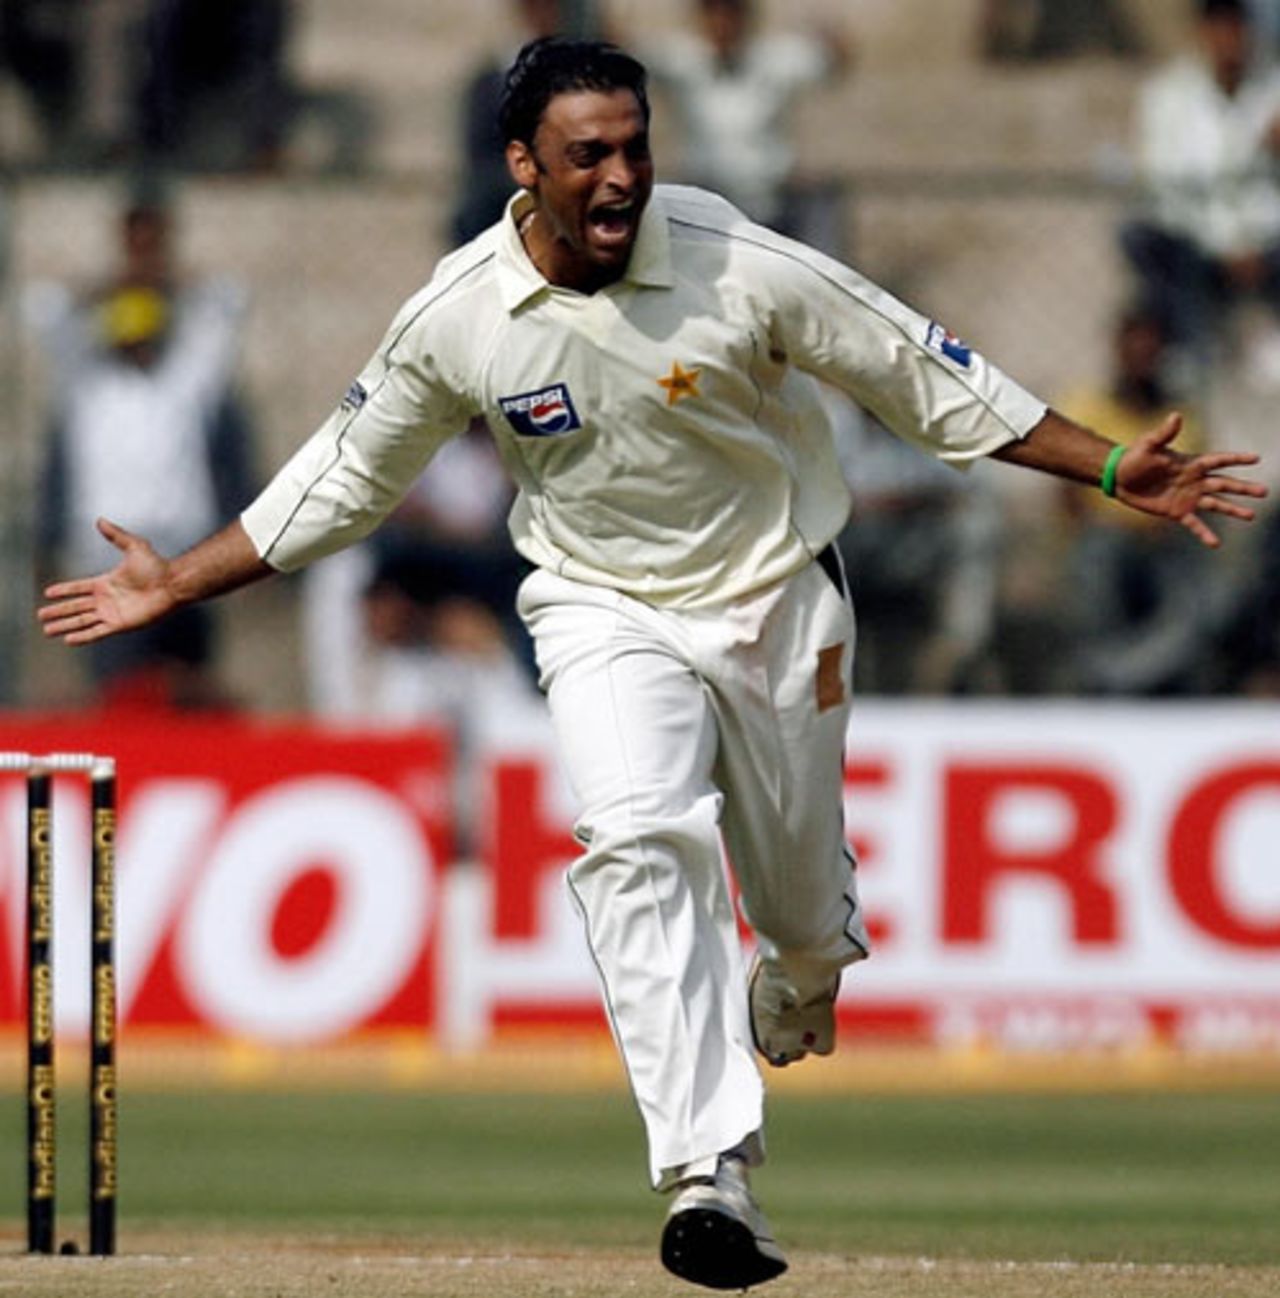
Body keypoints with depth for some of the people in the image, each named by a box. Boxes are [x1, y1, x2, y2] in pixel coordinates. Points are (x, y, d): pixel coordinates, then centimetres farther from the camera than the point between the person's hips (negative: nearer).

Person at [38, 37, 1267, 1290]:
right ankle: (709, 1176, -33)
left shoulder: (742, 268, -20)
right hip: (605, 616, 0)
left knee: (805, 901, 12)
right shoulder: (455, 318, -13)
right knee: (643, 840, -27)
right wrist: (177, 582, 1)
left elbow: (924, 378, -10)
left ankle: (797, 993, 53)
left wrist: (1110, 470, -12)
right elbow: (343, 479, 3)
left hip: (778, 607, 0)